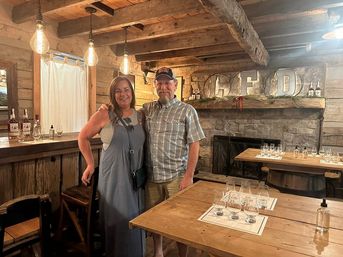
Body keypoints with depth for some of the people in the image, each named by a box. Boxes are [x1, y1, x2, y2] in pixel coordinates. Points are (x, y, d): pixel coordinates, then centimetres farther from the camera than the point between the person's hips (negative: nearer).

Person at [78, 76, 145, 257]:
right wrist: (90, 164, 1)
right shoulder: (104, 115, -9)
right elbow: (83, 138, 2)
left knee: (135, 220, 16)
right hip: (113, 178, -4)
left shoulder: (140, 116, 4)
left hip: (136, 178, 4)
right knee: (117, 220, 9)